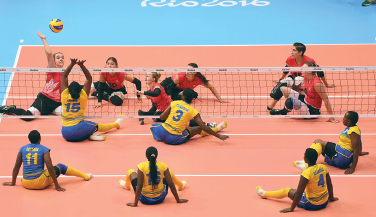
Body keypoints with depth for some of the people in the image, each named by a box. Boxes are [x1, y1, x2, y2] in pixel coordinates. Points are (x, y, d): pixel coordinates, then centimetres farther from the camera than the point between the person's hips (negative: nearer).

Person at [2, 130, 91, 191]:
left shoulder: (23, 149, 6)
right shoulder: (44, 149, -4)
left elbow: (16, 167, 9)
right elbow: (50, 168, -9)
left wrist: (13, 183, 21)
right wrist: (57, 185, -4)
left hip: (26, 184, 3)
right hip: (40, 183, -3)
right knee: (60, 167, 16)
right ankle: (85, 176, 25)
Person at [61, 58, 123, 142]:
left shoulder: (65, 96, 3)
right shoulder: (83, 96, 0)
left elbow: (64, 76, 11)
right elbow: (89, 78, 9)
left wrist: (72, 64, 5)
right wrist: (81, 65, 1)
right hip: (79, 129, -1)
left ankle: (89, 135, 10)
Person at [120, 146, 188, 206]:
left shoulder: (142, 166, -17)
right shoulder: (163, 166, -10)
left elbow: (139, 186, -20)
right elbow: (171, 185, -9)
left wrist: (135, 203, -16)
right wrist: (178, 200, 1)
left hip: (145, 199, -2)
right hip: (160, 198, 2)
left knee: (130, 171, 19)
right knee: (169, 172, 26)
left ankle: (127, 185, 53)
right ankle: (181, 186, 54)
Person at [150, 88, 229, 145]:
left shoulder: (174, 103, 1)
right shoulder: (193, 111, -3)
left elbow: (162, 117, 3)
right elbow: (204, 127, -5)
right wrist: (218, 136, 2)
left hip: (162, 132, 2)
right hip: (175, 139, -1)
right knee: (198, 129, 15)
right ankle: (217, 128, 39)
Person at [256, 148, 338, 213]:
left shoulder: (306, 173, -25)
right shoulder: (323, 167, -5)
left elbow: (299, 193, -22)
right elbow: (329, 184, 8)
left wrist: (292, 208, -14)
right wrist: (331, 197, 24)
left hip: (312, 205, -6)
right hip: (325, 202, 6)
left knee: (287, 191, 13)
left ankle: (264, 194, 33)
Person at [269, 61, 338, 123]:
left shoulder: (317, 83, -29)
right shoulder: (306, 78, -4)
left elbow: (326, 100, -26)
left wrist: (331, 118, -25)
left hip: (312, 111, -9)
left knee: (290, 101, -32)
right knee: (282, 89, 4)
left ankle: (283, 112, 4)